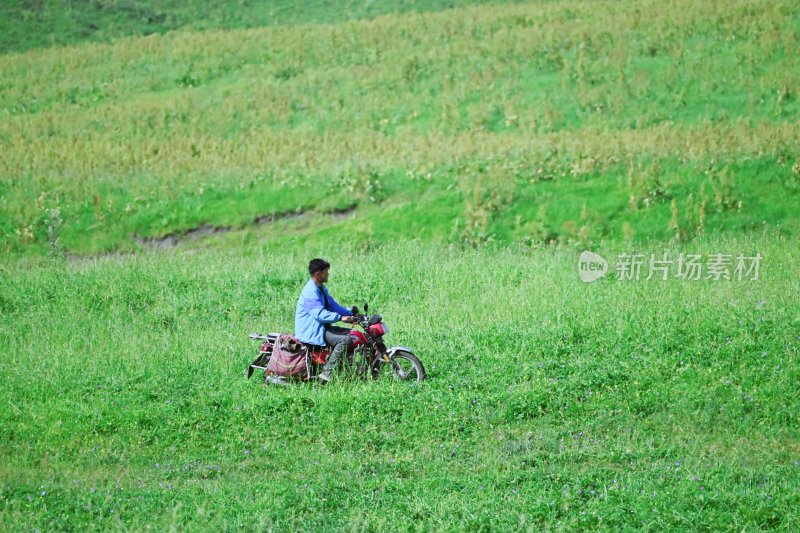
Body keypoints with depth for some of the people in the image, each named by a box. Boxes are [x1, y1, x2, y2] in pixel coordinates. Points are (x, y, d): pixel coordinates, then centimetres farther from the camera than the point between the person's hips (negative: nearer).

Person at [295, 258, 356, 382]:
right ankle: (327, 373, -24)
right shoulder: (310, 292, -21)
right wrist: (341, 317, -35)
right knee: (344, 340, -23)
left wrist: (351, 314, 6)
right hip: (311, 332, -11)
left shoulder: (321, 288, 14)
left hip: (321, 327, 11)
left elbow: (332, 305, 18)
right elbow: (320, 314, -30)